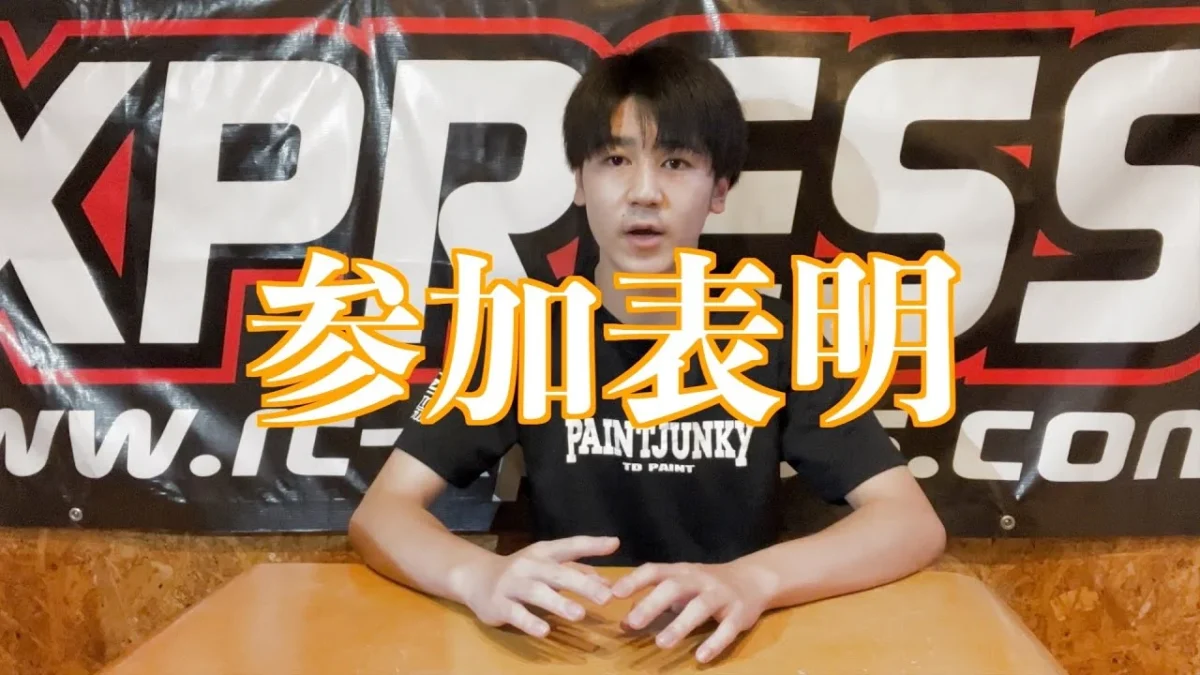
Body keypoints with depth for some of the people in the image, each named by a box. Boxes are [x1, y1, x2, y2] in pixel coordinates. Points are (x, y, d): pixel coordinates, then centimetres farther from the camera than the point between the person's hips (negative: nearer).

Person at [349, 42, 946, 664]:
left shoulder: (777, 337, -5)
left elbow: (915, 524, -12)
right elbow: (379, 512, -9)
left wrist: (752, 581, -31)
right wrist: (479, 577, -31)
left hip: (727, 645, 0)